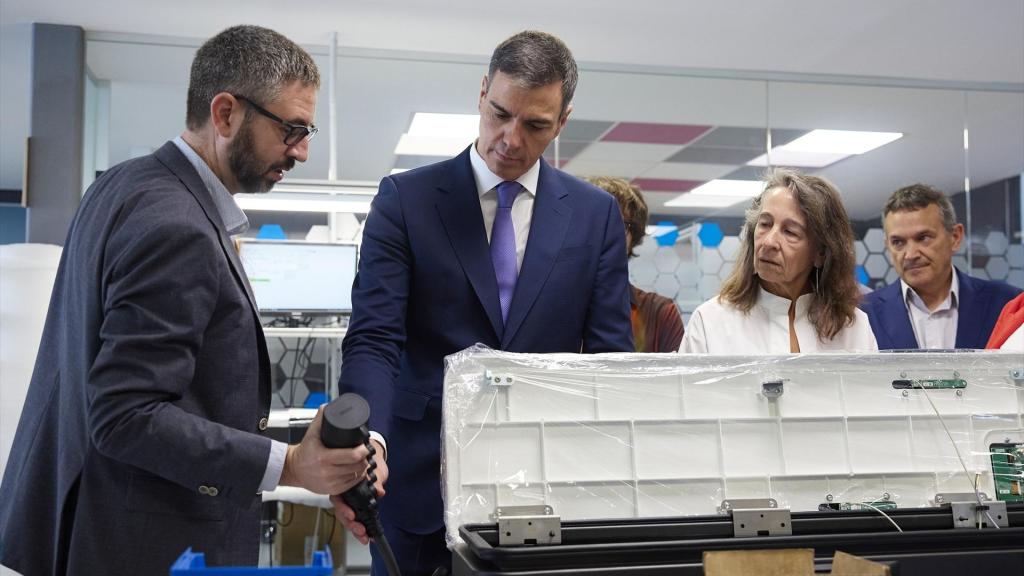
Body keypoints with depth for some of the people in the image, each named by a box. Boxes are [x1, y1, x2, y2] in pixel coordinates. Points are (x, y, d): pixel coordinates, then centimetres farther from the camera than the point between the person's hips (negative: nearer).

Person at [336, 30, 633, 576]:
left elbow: (609, 356, 3)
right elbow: (374, 339, -10)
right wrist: (369, 438, -28)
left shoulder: (595, 214, 4)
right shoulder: (406, 199, -2)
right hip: (422, 484, -1)